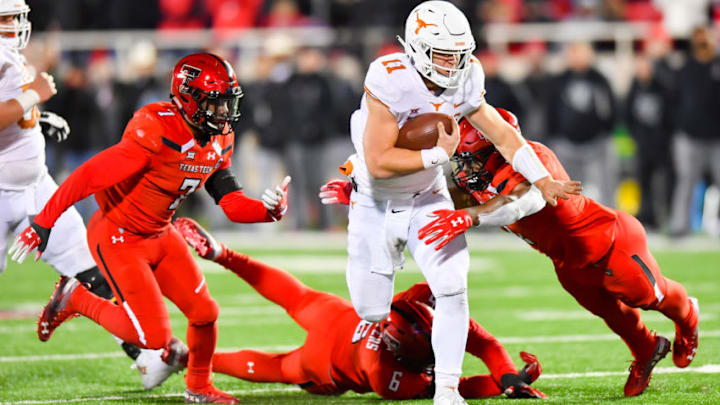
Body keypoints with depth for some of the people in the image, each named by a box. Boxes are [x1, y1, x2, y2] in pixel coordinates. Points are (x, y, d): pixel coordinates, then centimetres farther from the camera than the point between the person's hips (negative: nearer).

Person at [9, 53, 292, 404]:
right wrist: (43, 223, -25)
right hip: (117, 239, -8)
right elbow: (90, 175, -27)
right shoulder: (158, 135, -29)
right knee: (154, 336, -10)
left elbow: (231, 202, 3)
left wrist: (268, 211, -18)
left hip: (160, 236, 8)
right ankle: (75, 298, 11)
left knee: (204, 313, 4)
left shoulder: (218, 142, -2)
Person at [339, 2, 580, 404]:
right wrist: (439, 153, -26)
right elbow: (378, 162, -31)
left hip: (427, 199, 3)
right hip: (377, 205, -3)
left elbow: (499, 131, 3)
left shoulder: (465, 81, -11)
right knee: (372, 310, 4)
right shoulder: (390, 82, -29)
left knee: (453, 289, -15)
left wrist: (544, 181, 6)